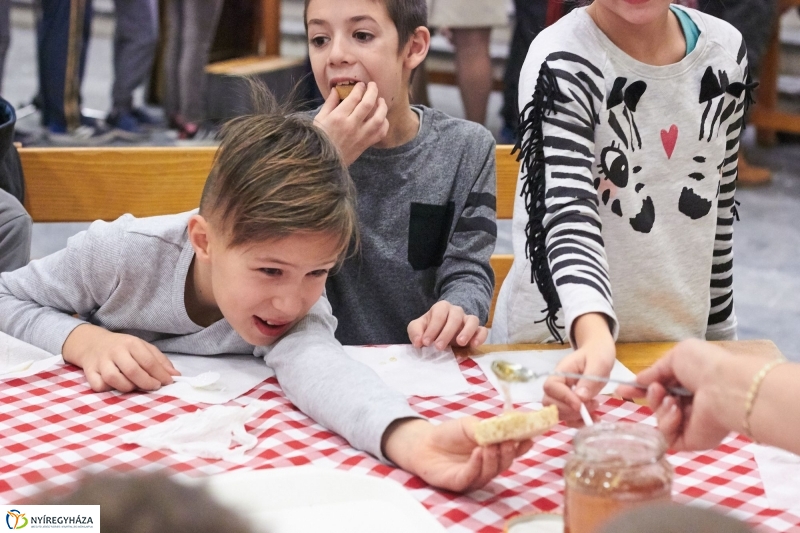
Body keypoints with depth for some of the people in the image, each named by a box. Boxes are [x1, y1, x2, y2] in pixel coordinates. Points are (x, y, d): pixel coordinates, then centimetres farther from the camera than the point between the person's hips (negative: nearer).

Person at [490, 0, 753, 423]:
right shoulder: (561, 63, -19)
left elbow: (719, 208, 8)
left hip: (679, 340, 5)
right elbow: (568, 217, -31)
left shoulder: (727, 50, -2)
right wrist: (594, 335, -47)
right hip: (560, 343, -4)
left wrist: (719, 329, 11)